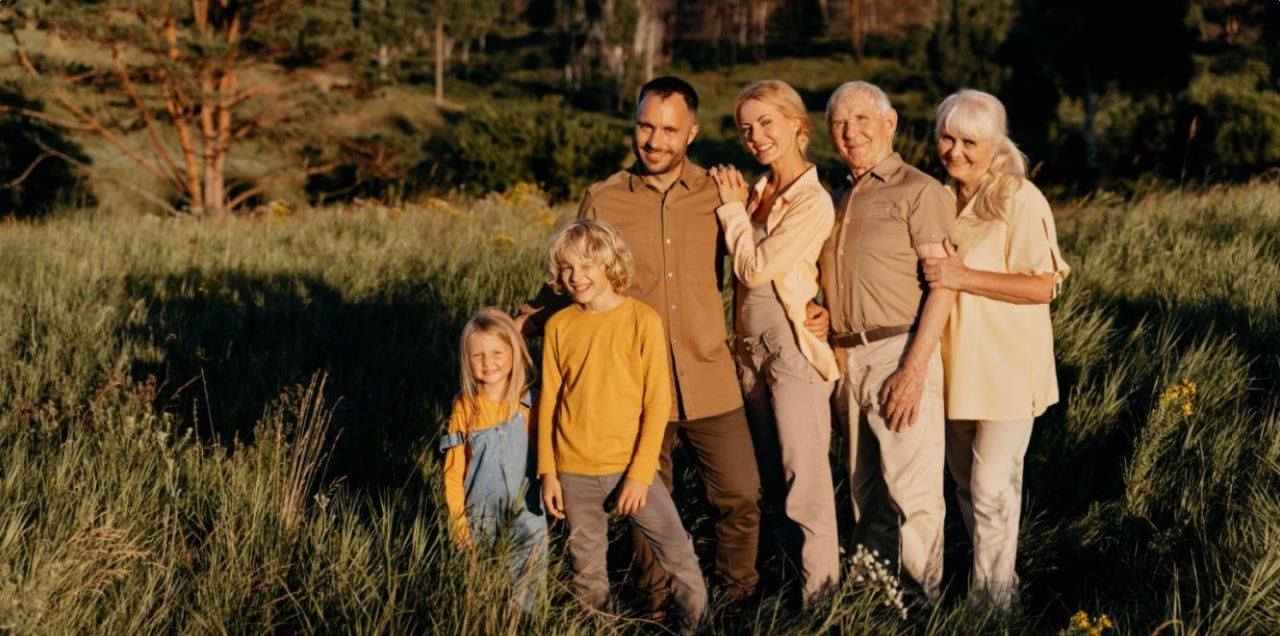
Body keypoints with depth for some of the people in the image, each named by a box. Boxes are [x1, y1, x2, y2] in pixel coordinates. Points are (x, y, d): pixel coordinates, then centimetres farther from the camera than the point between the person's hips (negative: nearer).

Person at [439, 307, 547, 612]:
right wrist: (458, 523, -1)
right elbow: (453, 471, 1)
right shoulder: (464, 407, -2)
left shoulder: (530, 405, -4)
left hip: (524, 514, -1)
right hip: (479, 515, 1)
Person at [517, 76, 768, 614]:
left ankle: (741, 596, 27)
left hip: (709, 381, 0)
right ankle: (657, 607, 30)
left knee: (740, 496, 4)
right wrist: (519, 324, -4)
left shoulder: (716, 194, 0)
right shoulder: (603, 201, -2)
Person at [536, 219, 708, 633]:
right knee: (587, 568, 11)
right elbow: (548, 403, 5)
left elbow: (657, 403, -7)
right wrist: (548, 473, 2)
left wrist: (640, 473, -11)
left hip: (629, 466, -2)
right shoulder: (559, 326, 1)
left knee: (678, 551, -5)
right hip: (574, 472, 2)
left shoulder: (643, 321, -8)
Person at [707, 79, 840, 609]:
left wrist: (733, 207, -6)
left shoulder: (812, 202, -15)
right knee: (770, 479, 15)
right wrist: (737, 204, 3)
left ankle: (818, 597, 6)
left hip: (792, 347, -8)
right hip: (752, 347, 8)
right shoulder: (757, 192, 9)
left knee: (805, 480, -2)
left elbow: (756, 267, -17)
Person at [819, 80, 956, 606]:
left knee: (912, 488, -5)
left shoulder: (918, 192, -4)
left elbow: (943, 285, -12)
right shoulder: (838, 201, 17)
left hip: (899, 353, -7)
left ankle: (919, 599, 5)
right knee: (865, 488, 13)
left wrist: (914, 369, -19)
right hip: (845, 358, 7)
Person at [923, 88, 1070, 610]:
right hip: (956, 363, 7)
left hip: (1006, 366, -7)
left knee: (993, 486, -6)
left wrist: (964, 277, -25)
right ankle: (988, 572, 32)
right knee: (964, 480, 15)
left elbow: (1043, 286, -20)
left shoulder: (1020, 200, -13)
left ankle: (991, 597, 7)